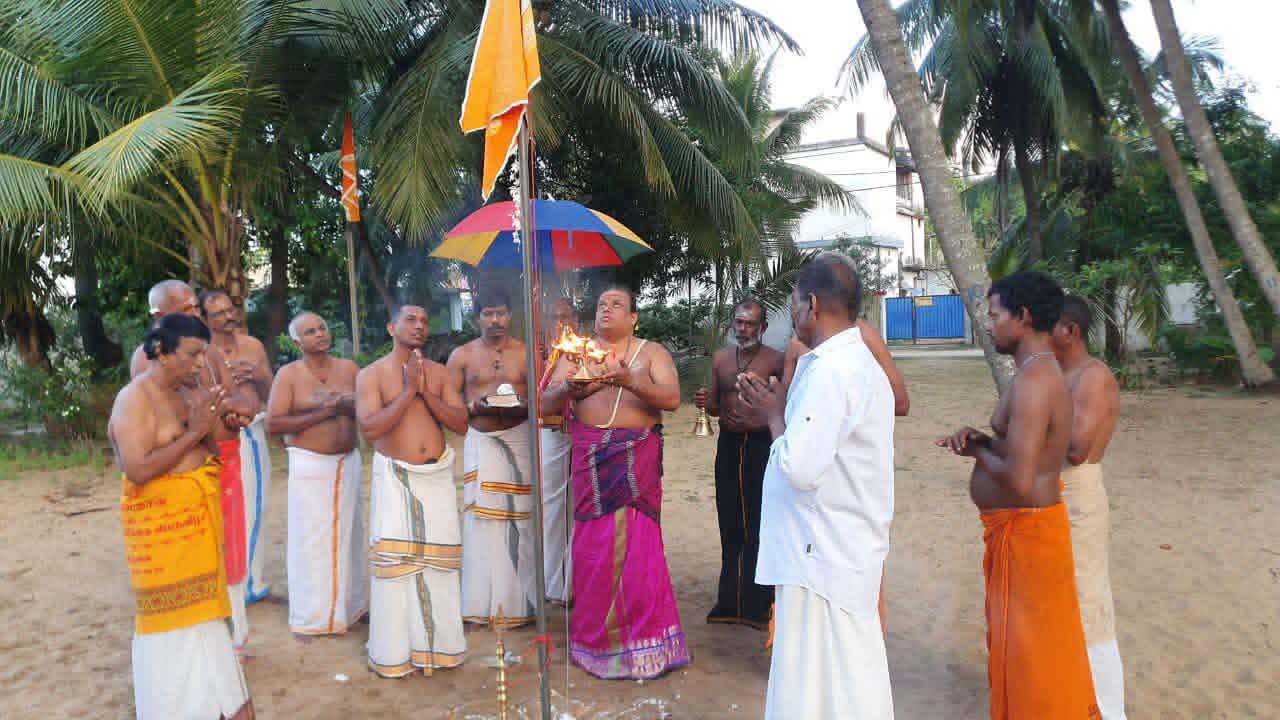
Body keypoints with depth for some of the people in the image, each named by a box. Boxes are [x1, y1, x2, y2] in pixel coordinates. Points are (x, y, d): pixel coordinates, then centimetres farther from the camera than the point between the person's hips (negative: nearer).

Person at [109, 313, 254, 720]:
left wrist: (210, 430, -8)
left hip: (198, 517, 8)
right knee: (170, 614, 3)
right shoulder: (135, 399, -16)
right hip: (161, 522, -8)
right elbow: (137, 470, -25)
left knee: (201, 609, 18)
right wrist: (193, 432, -21)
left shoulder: (188, 392, 7)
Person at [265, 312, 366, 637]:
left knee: (348, 534, 11)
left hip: (348, 461, 4)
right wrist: (321, 414, -17)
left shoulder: (348, 368, 6)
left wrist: (348, 407, -12)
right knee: (312, 539, -1)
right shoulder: (289, 374, -5)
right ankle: (313, 615, 12)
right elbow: (273, 424, -12)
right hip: (310, 464, -4)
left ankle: (348, 606, 25)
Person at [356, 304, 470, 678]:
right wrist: (408, 390, -17)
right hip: (395, 477, -3)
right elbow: (370, 429, -16)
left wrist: (426, 392, -12)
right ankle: (395, 651, 11)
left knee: (438, 560, 8)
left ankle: (438, 642, 22)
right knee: (395, 562, -1)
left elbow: (461, 424, 0)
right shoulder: (372, 374, -3)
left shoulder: (438, 372, 7)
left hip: (438, 475, 3)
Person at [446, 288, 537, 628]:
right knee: (482, 521, -3)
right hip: (480, 442, 0)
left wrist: (521, 406, -15)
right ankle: (484, 603, 4)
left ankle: (518, 599, 10)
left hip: (518, 440, 0)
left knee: (519, 518, 0)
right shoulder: (462, 355, 7)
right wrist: (475, 407, -13)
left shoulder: (526, 353, 7)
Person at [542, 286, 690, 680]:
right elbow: (548, 402, 3)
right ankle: (594, 636, 15)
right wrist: (567, 388, -20)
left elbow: (672, 398, -7)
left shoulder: (652, 352, 9)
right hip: (591, 456, 1)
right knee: (593, 543, -1)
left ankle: (641, 637, 11)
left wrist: (630, 381, -23)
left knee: (637, 542, -4)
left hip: (637, 458, -1)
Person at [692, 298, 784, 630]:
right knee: (730, 524, 10)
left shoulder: (775, 360, -5)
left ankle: (760, 603, 11)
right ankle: (731, 600, 23)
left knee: (760, 524, 0)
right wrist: (705, 403, -6)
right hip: (728, 444, 5)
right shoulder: (720, 357, 9)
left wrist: (759, 422, -21)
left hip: (762, 444, -4)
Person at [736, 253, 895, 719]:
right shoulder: (858, 361, 12)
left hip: (824, 555, -10)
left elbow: (800, 468, -27)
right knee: (850, 677, 20)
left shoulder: (829, 371, -21)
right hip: (845, 548, 10)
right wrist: (779, 410, 9)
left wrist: (775, 415, -11)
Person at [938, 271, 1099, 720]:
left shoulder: (1033, 381, -24)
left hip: (1026, 531, -10)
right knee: (1019, 643, 23)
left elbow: (1019, 480, -30)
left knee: (1028, 647, 5)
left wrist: (976, 451, -13)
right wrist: (982, 440, 1)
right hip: (1019, 527, 10)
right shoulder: (1041, 372, 8)